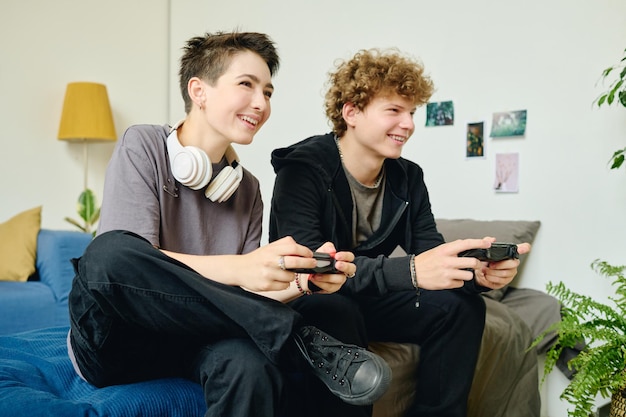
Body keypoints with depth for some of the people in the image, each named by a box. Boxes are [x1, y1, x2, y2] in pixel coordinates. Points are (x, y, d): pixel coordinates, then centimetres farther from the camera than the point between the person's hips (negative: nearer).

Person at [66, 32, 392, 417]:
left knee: (250, 362, -37)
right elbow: (125, 261, -18)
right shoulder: (143, 147, -5)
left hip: (191, 338, 1)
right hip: (112, 341, 0)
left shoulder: (247, 189, 9)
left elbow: (246, 292, 4)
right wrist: (238, 269, -33)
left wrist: (301, 279, -18)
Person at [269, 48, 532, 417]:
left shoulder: (408, 178, 0)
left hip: (372, 301, 6)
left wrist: (477, 273, -29)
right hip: (311, 302, -5)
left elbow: (431, 256, -5)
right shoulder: (303, 169, -20)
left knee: (462, 305, -12)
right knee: (336, 310, -37)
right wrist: (409, 270, -44)